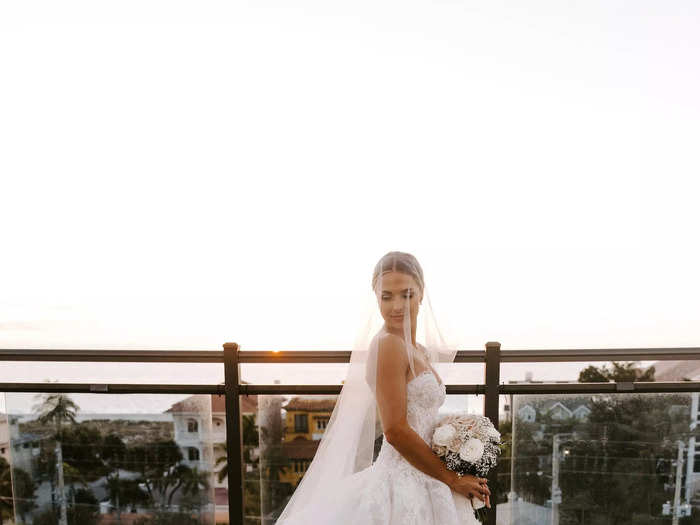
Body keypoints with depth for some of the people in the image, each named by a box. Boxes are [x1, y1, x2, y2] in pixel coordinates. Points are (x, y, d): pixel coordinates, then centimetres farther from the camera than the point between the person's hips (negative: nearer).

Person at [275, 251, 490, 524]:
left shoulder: (420, 351, 8)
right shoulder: (387, 344, -18)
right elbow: (396, 431, -21)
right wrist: (453, 480, -12)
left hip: (423, 482, 8)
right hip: (403, 485, -8)